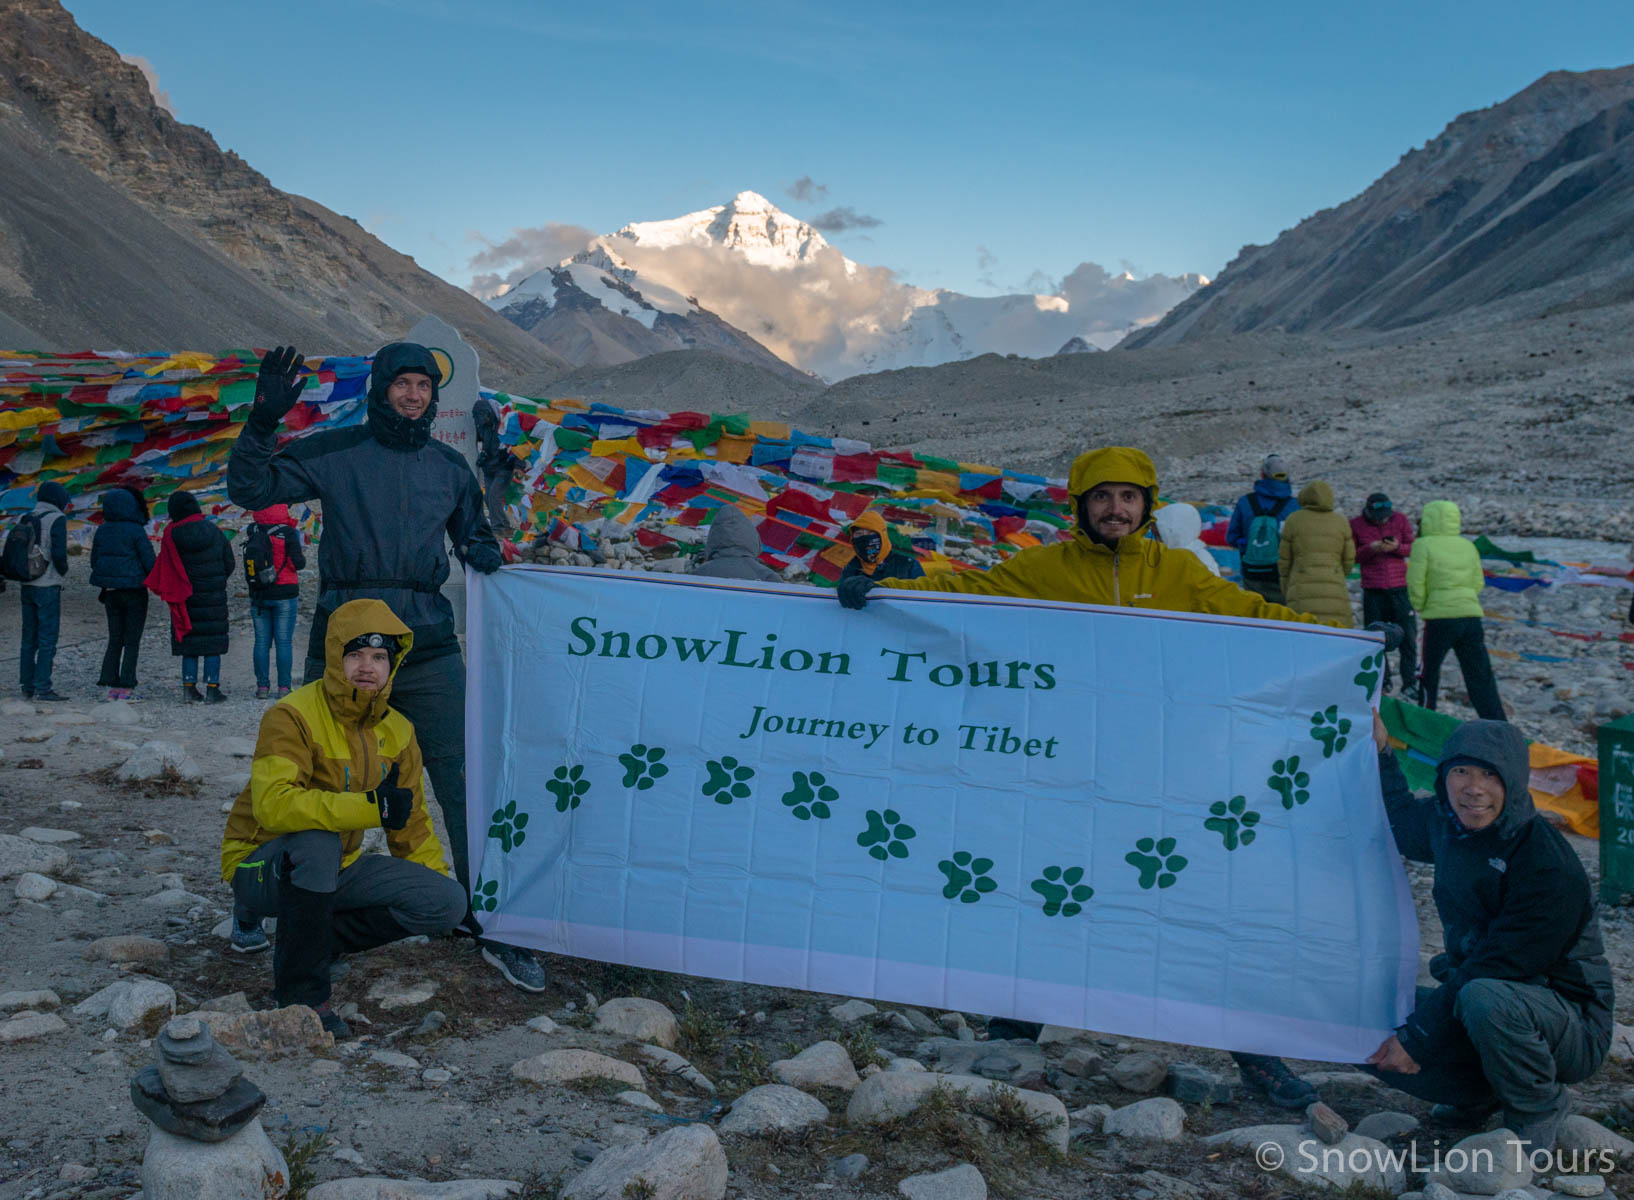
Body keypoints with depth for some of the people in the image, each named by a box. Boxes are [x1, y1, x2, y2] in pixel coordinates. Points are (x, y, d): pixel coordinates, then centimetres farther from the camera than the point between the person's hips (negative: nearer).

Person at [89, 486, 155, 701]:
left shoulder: (102, 530, 4)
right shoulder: (135, 530, -13)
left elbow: (94, 561, 10)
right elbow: (150, 562, -14)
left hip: (111, 592, 5)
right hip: (134, 591, -5)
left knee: (115, 640, 13)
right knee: (132, 642, 1)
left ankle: (111, 686, 10)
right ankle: (126, 688, -1)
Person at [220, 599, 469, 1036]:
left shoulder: (397, 732, 1)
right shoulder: (293, 717, -20)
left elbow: (412, 824, 11)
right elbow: (273, 806, -35)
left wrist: (440, 886, 3)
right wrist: (371, 808, -40)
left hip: (337, 870, 5)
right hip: (261, 866, -5)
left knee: (448, 902, -13)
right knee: (316, 839, -39)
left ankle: (315, 937, 3)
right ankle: (301, 990, -21)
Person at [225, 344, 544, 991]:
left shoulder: (449, 466, 11)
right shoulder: (335, 453, 3)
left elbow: (473, 532, 25)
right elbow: (250, 490, -1)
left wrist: (483, 551, 2)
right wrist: (263, 421, -14)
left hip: (428, 649, 1)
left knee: (465, 787, -2)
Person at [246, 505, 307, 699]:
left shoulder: (252, 532, 1)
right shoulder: (287, 532, -10)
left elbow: (247, 565, 7)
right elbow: (298, 563, -11)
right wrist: (302, 555, 7)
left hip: (258, 595, 3)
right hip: (285, 594, -3)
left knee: (261, 641, 8)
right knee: (284, 641, 1)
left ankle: (262, 687, 8)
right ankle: (283, 687, 0)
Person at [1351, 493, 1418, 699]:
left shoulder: (1401, 520, 3)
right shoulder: (1356, 525, 0)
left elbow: (1412, 548, 5)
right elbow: (1353, 555, 0)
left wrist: (1397, 547, -16)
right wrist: (1371, 549, -19)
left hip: (1399, 587, 1)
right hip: (1372, 589, 0)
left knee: (1408, 636, -3)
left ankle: (1410, 684, 3)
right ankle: (1382, 680, 15)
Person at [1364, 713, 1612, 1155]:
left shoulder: (1550, 869, -26)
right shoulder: (1448, 822, -4)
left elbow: (1496, 967, -26)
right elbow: (1403, 826, 22)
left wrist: (1417, 1039, -22)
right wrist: (1381, 752, 10)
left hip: (1571, 1027, -7)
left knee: (1483, 998, -39)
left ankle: (1536, 1112, -9)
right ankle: (1483, 1093, 12)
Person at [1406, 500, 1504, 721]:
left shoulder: (1423, 545, -5)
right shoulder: (1468, 546, 12)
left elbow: (1416, 583, -9)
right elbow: (1478, 582, 13)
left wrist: (1421, 608, 4)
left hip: (1440, 619, -4)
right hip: (1472, 616, 4)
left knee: (1430, 673, 11)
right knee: (1481, 677, 6)